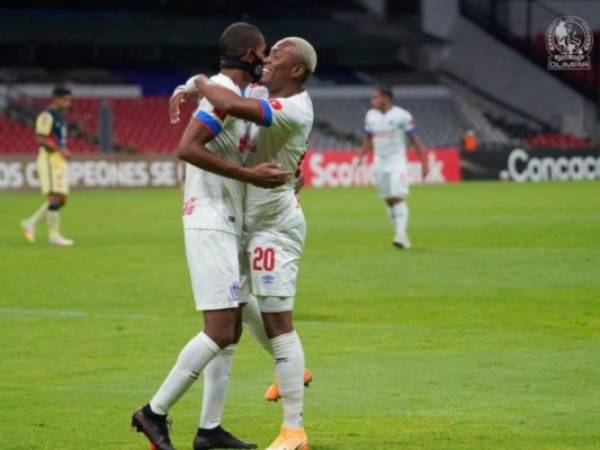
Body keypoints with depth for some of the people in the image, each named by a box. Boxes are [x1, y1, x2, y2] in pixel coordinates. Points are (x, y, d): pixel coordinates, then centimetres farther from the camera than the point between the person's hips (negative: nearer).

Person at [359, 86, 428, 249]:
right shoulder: (371, 116, 8)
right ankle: (401, 234, 11)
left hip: (397, 162, -6)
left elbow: (414, 140, -6)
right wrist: (361, 156, 4)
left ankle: (401, 234, -22)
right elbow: (368, 139, 18)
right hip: (380, 162, 6)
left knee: (398, 198, -16)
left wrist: (424, 163, -5)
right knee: (389, 200, 6)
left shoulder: (402, 116, -9)